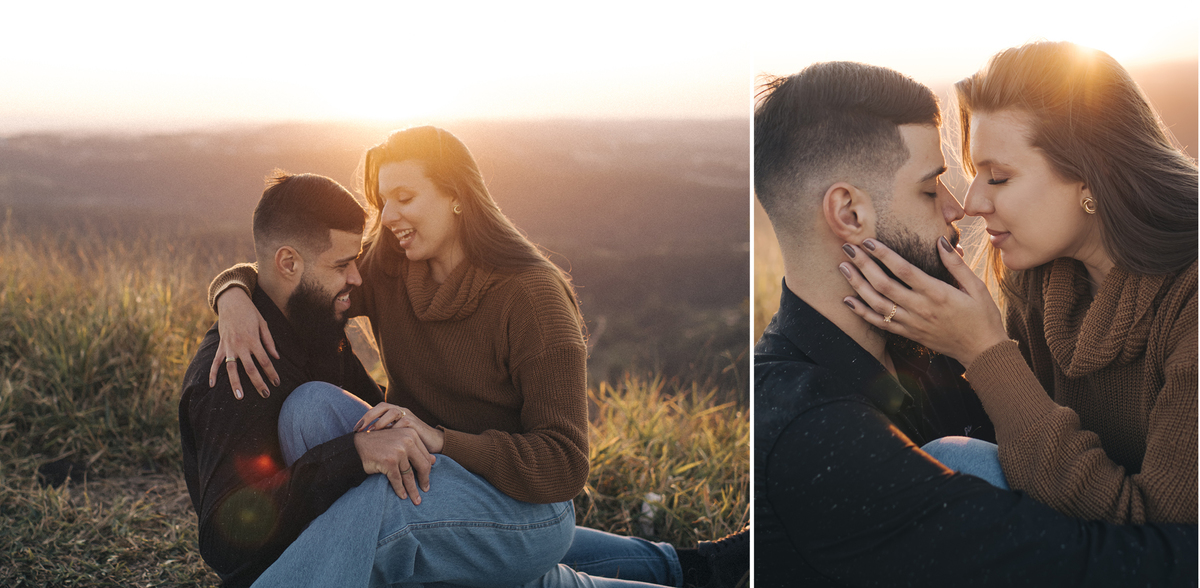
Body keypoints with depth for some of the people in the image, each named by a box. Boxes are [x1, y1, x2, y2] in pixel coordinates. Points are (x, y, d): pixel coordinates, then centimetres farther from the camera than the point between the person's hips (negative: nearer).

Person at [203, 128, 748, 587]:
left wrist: (440, 439, -46)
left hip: (516, 497, -5)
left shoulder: (530, 296, -24)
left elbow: (564, 463, -32)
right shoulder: (386, 270, -8)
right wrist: (234, 296, -27)